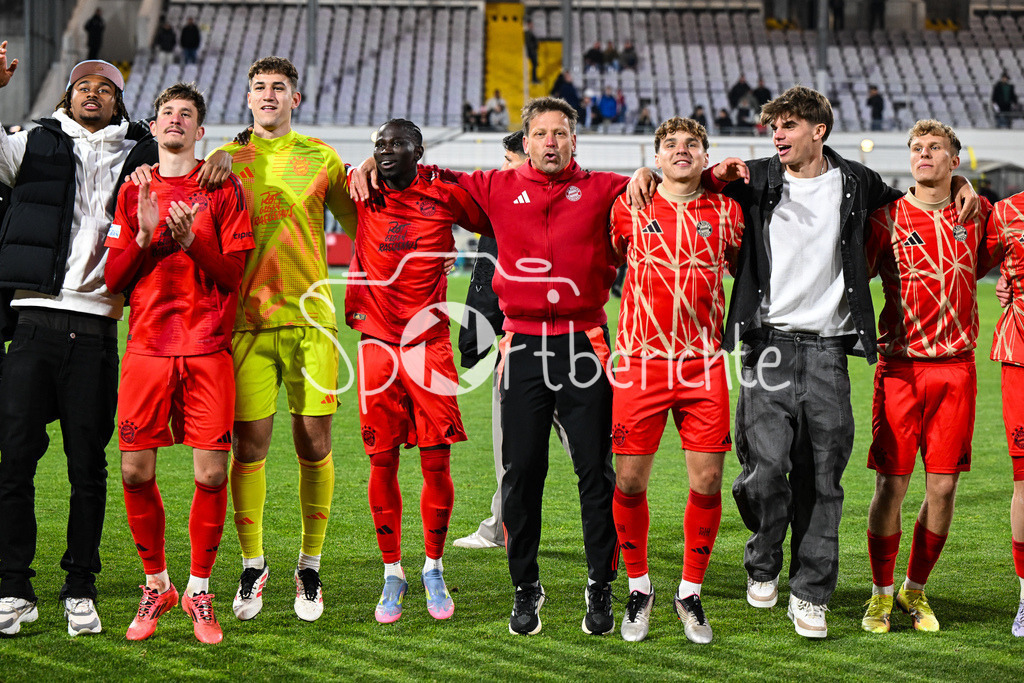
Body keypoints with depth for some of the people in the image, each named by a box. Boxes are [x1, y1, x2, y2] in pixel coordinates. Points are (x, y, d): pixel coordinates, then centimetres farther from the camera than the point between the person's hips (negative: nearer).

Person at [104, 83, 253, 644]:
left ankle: (199, 591, 11)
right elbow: (112, 279, 8)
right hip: (147, 346, 2)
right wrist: (144, 235, -8)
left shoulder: (223, 188, 7)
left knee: (211, 474, -6)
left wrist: (192, 241, -15)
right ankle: (156, 585, 17)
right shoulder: (134, 192, 13)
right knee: (135, 473, -2)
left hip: (208, 349, -2)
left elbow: (233, 275, 1)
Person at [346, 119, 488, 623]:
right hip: (377, 345, 1)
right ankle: (392, 574, 16)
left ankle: (434, 568, 19)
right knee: (382, 461, 3)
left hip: (429, 344, -1)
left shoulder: (446, 196, 0)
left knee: (436, 464, 0)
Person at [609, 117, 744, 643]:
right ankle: (639, 589, 19)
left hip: (704, 363, 1)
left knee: (707, 482, -1)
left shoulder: (726, 212, 7)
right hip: (640, 359, -1)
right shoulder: (629, 209, 4)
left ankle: (690, 594, 15)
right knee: (630, 481, 0)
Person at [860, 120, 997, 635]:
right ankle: (880, 595, 13)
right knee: (891, 482, -3)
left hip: (956, 365, 3)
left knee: (943, 484, 2)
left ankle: (915, 589, 19)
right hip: (900, 365, -2)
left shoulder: (977, 214, 8)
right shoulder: (887, 218, 0)